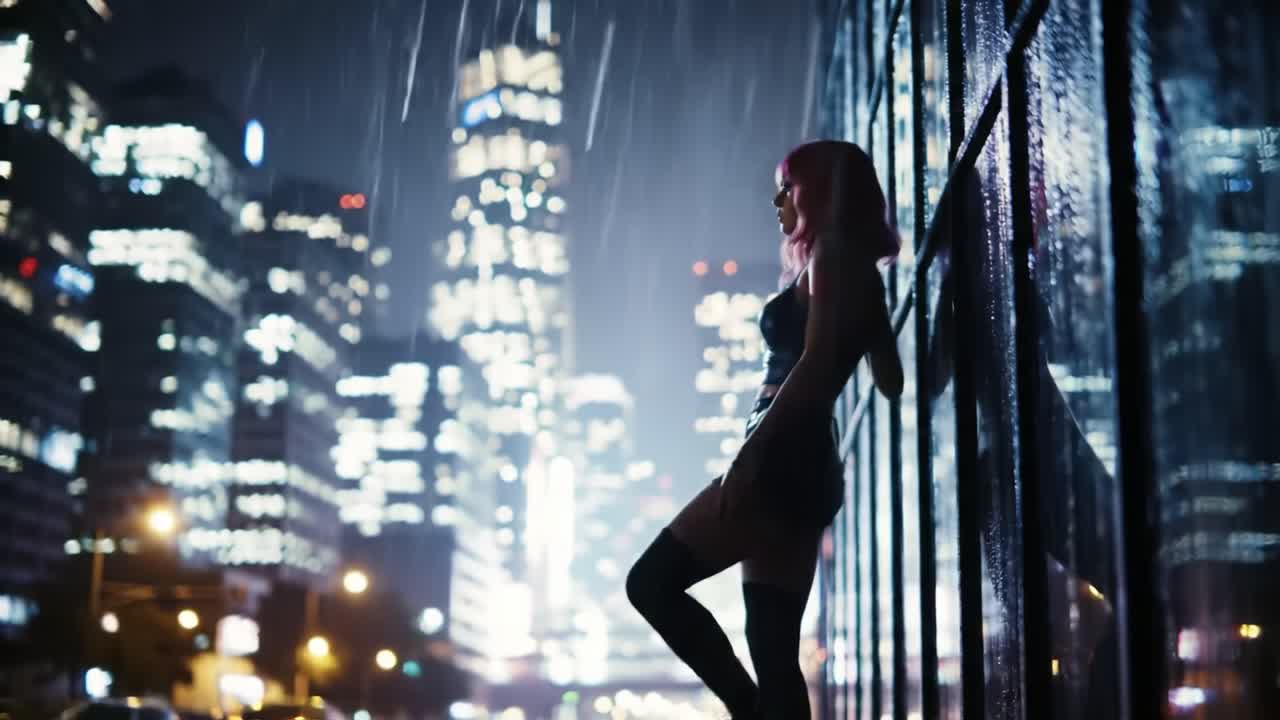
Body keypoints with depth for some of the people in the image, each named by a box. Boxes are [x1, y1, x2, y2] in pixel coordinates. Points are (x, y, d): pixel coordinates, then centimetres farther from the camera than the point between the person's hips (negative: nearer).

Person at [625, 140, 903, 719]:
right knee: (773, 645, 5)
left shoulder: (833, 254, -4)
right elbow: (892, 381, 26)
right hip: (803, 468, 10)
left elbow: (815, 362, -17)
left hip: (783, 461, -10)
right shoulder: (855, 270, 23)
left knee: (653, 582, -10)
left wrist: (751, 452, -21)